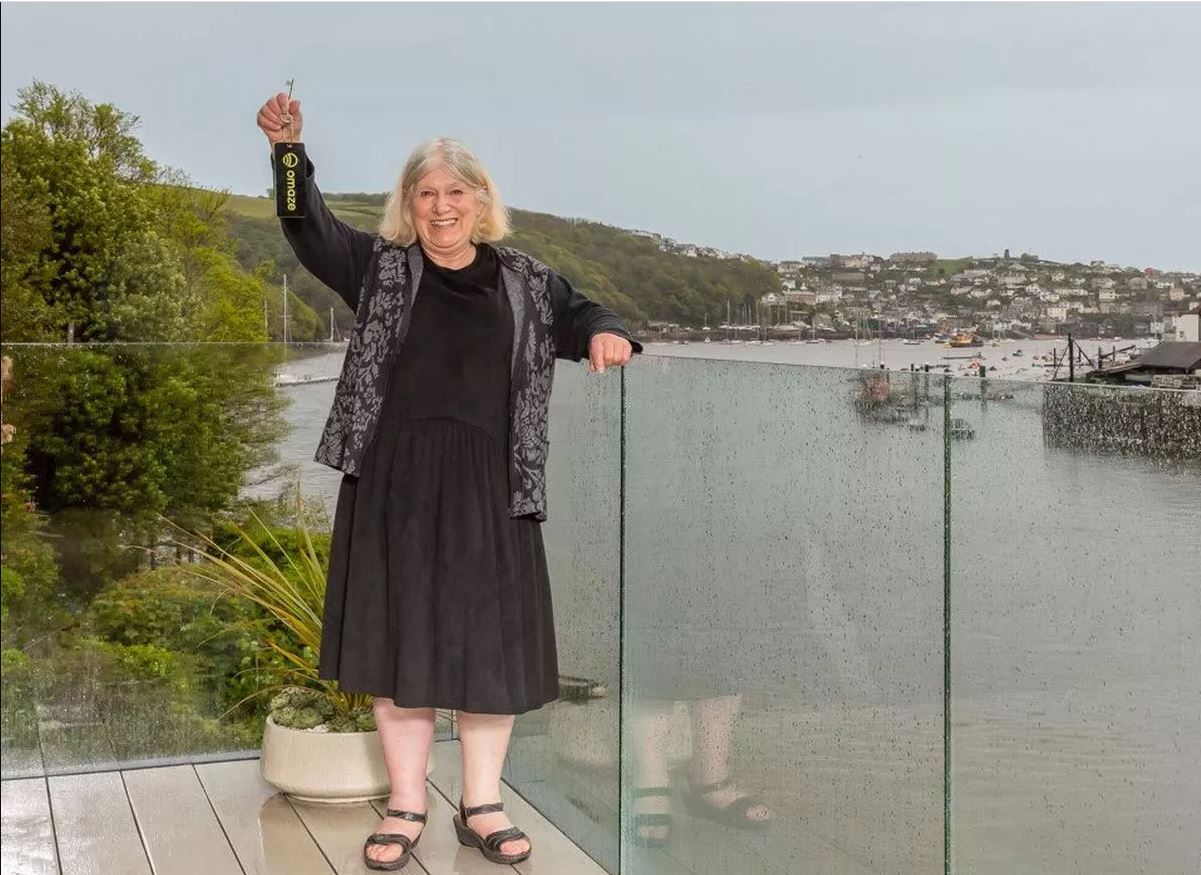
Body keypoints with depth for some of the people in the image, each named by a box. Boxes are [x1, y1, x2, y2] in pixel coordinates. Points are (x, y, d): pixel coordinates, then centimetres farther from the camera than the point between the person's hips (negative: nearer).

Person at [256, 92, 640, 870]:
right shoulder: (380, 267, 3)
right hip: (395, 482, -1)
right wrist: (289, 150, -25)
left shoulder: (524, 280, 8)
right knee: (398, 636, 4)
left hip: (487, 484, 1)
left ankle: (482, 805, 19)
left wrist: (605, 334, -8)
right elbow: (309, 229, -8)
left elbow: (578, 317, 17)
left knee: (490, 642, 5)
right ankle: (406, 806, 17)